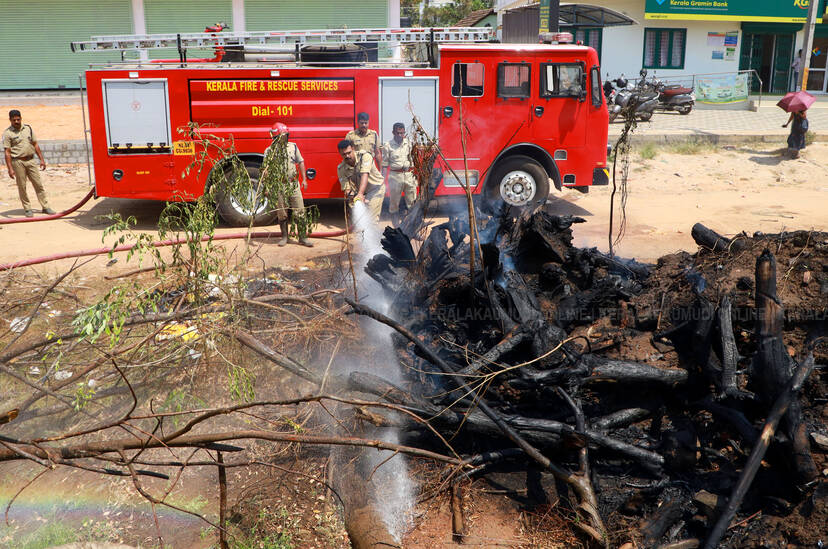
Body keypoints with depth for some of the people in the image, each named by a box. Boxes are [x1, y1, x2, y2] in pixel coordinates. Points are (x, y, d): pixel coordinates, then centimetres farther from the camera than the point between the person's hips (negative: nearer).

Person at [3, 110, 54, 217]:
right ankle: (27, 209, 12)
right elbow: (7, 152, -7)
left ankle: (45, 207, 9)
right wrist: (10, 169, -12)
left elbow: (35, 145, 13)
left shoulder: (28, 128, 8)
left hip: (31, 160, 3)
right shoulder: (8, 133, -4)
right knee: (22, 187, 3)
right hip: (18, 162, -3)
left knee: (38, 184, 3)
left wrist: (42, 159, 8)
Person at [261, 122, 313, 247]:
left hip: (294, 185, 2)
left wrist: (304, 179, 8)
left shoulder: (293, 146, 6)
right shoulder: (269, 151, -1)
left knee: (300, 212, -2)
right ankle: (284, 237, 20)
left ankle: (303, 237, 3)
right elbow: (265, 169, -2)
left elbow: (300, 162, 13)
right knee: (281, 214, 7)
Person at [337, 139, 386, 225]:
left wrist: (360, 194, -49)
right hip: (361, 192, 5)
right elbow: (346, 188, -13)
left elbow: (365, 175, -38)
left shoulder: (364, 156, -25)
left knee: (372, 218, -14)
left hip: (376, 188, -5)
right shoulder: (341, 169, -12)